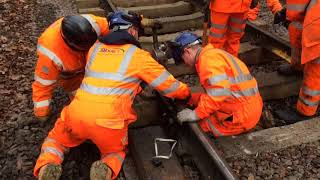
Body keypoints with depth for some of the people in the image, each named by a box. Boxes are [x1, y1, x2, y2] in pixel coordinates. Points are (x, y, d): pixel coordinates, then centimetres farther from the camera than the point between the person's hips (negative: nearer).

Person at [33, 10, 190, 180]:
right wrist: (186, 93, 27)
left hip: (77, 114, 3)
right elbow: (169, 85, 7)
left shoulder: (95, 48, 16)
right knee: (116, 152, 29)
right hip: (109, 120, -3)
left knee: (55, 140, 33)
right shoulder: (138, 55, 3)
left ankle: (47, 166, 1)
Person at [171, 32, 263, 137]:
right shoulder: (214, 54, 17)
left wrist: (195, 114, -19)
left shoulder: (208, 58, -15)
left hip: (239, 118, -10)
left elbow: (219, 93, -28)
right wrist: (189, 99, 17)